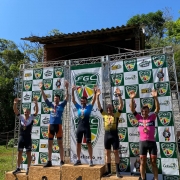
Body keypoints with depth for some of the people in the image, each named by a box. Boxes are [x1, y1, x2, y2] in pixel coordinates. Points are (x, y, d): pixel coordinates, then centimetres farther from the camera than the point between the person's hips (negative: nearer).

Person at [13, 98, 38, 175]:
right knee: (19, 153, 10)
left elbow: (36, 111, -18)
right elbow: (15, 110, -8)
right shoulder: (21, 117, 3)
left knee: (28, 153, 5)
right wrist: (15, 103, -25)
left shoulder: (31, 117, -3)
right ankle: (18, 168, 22)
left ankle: (28, 168, 15)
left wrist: (36, 103, -33)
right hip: (21, 137, 3)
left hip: (28, 138, -3)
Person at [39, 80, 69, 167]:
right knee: (49, 144, 8)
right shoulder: (51, 105, 13)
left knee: (60, 143, 1)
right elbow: (45, 98, 12)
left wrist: (67, 88, -16)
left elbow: (67, 98, -6)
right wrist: (41, 89, 4)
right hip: (51, 126, 4)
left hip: (58, 125, -4)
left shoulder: (61, 105, 4)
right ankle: (49, 161, 17)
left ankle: (62, 161, 8)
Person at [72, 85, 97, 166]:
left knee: (88, 143, -2)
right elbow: (73, 100, 6)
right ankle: (78, 160, 18)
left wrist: (94, 93, -22)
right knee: (78, 143, 7)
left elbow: (93, 100, -9)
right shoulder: (78, 107, 10)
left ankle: (91, 160, 4)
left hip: (86, 127, -4)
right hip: (79, 127, 4)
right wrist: (73, 91, -4)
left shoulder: (89, 107, 2)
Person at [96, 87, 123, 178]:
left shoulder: (116, 114, 3)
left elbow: (121, 105, -7)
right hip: (107, 135, 3)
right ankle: (108, 171, 20)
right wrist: (97, 96, -5)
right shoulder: (104, 114, 9)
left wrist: (119, 95, -16)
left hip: (114, 135, -3)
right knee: (107, 153, 9)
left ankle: (117, 171, 13)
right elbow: (99, 106, 4)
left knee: (116, 152, 5)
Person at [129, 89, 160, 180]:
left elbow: (158, 109, -13)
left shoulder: (152, 117, 0)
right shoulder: (139, 118, 1)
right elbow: (132, 109, -7)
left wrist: (155, 97, -27)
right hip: (143, 142, 1)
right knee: (142, 162, 8)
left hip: (152, 142, 0)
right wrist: (132, 99, -21)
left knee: (153, 162, 9)